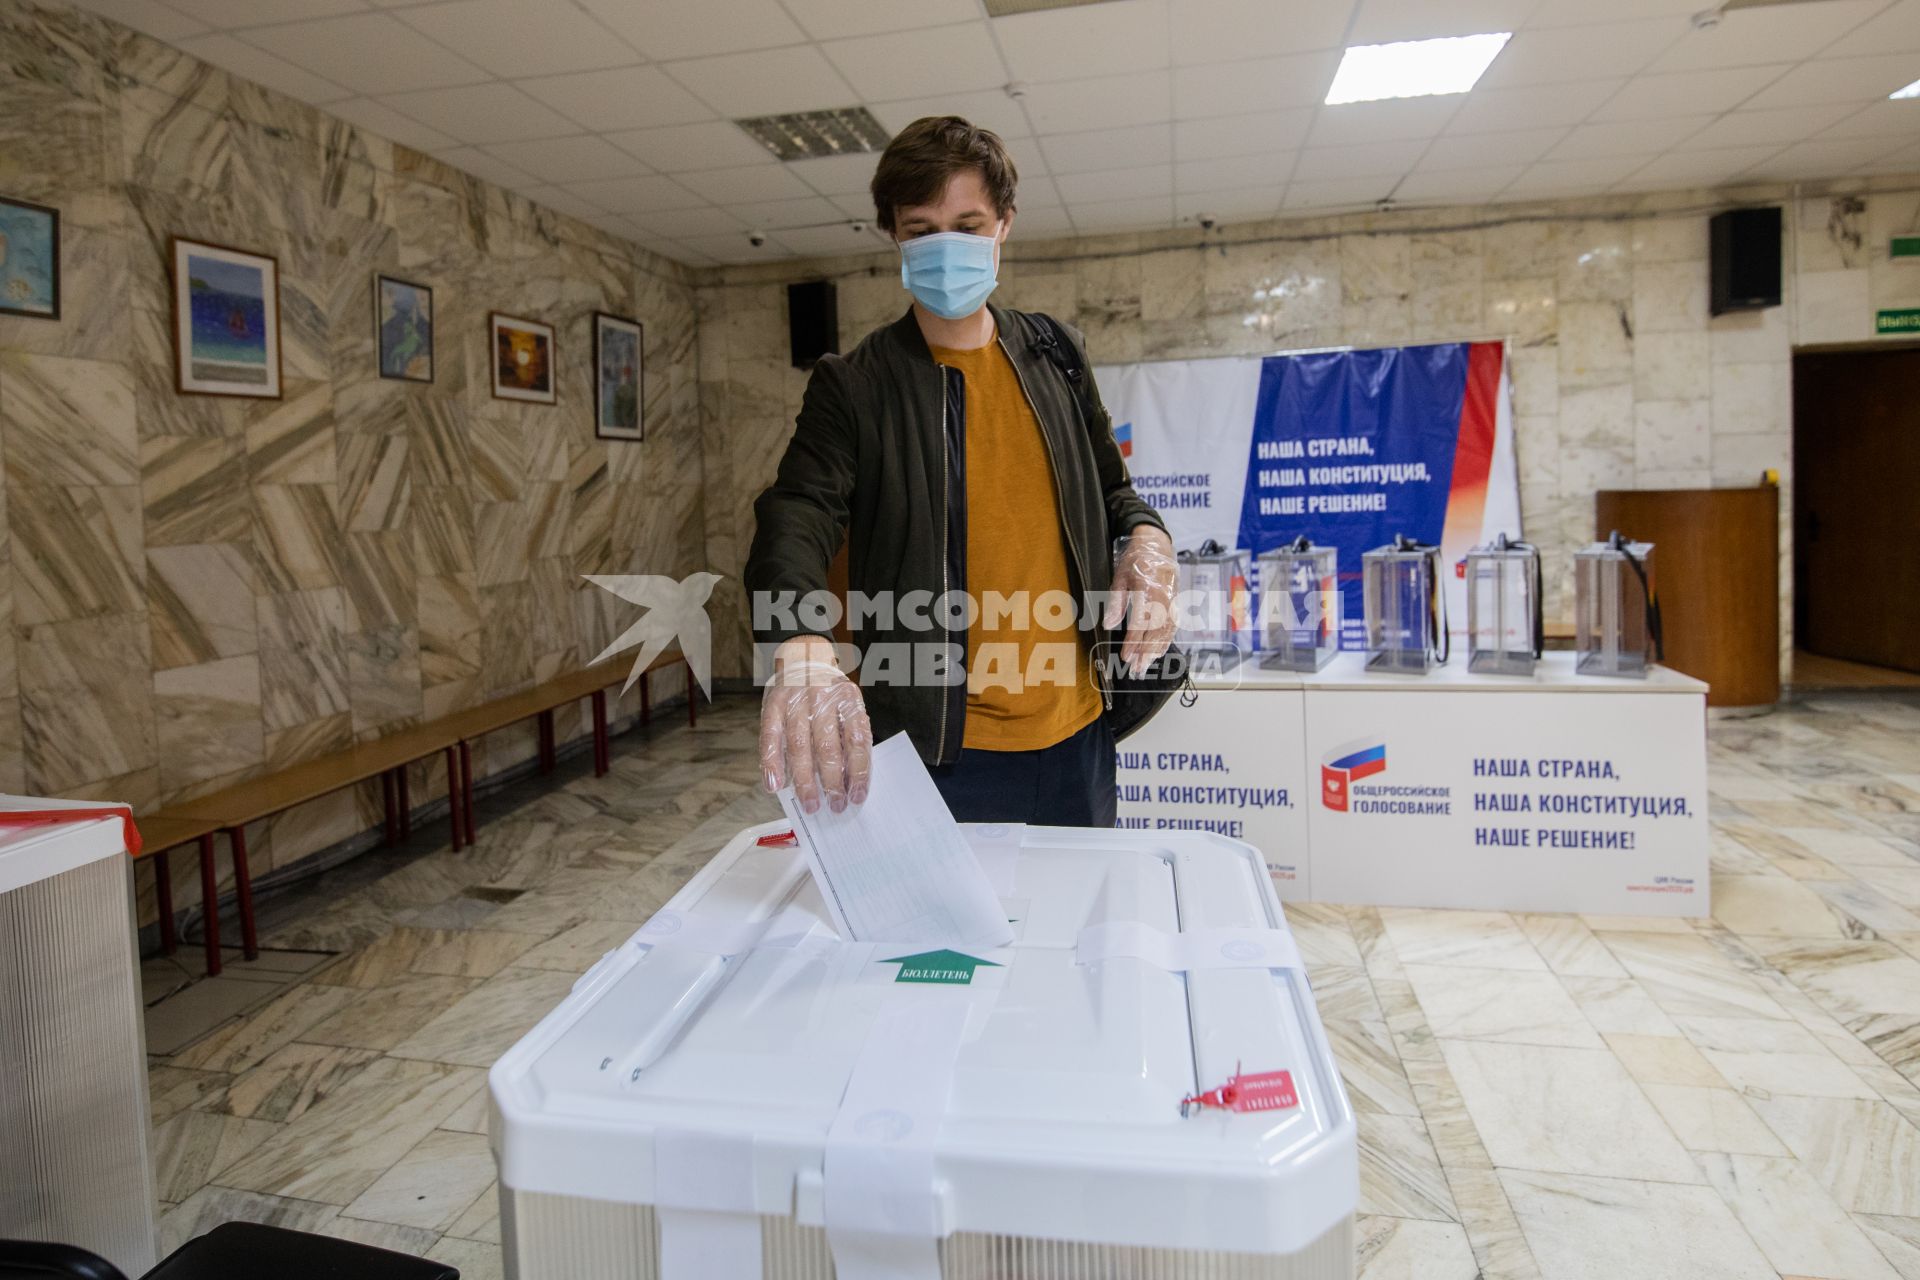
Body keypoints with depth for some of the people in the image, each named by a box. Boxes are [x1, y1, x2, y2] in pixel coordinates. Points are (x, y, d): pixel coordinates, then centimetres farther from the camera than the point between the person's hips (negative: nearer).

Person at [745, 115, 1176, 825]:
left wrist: (1147, 538, -6)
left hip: (1078, 731, 5)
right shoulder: (853, 386, -5)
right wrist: (803, 647, -40)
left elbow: (1109, 488, 18)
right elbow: (795, 519, -20)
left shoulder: (1055, 354, 7)